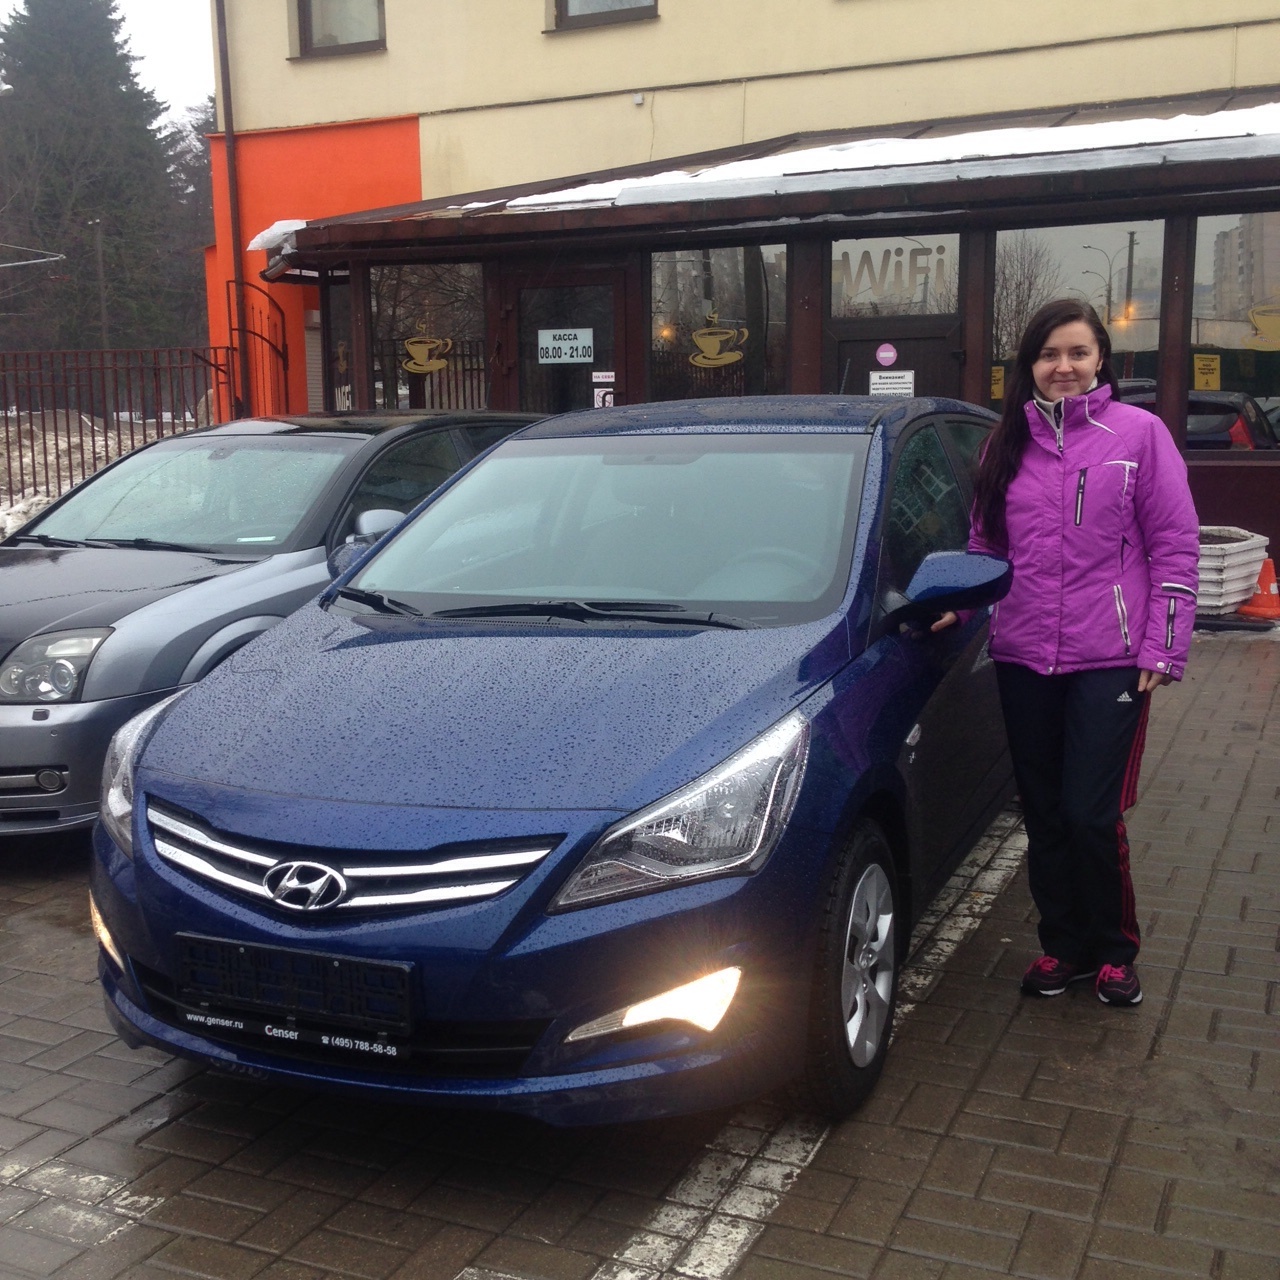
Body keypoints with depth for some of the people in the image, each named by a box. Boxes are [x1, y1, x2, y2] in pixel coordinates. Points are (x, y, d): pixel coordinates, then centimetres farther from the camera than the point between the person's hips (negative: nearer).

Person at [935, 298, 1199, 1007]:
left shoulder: (1139, 433, -2)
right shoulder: (1007, 443, 9)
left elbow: (1175, 548, -2)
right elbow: (985, 545, 17)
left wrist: (1164, 650, -6)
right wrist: (959, 604, -1)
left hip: (1109, 659, -4)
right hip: (1023, 657, 4)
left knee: (1092, 815, -5)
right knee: (1044, 815, 10)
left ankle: (1114, 951, 18)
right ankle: (1063, 946, 27)